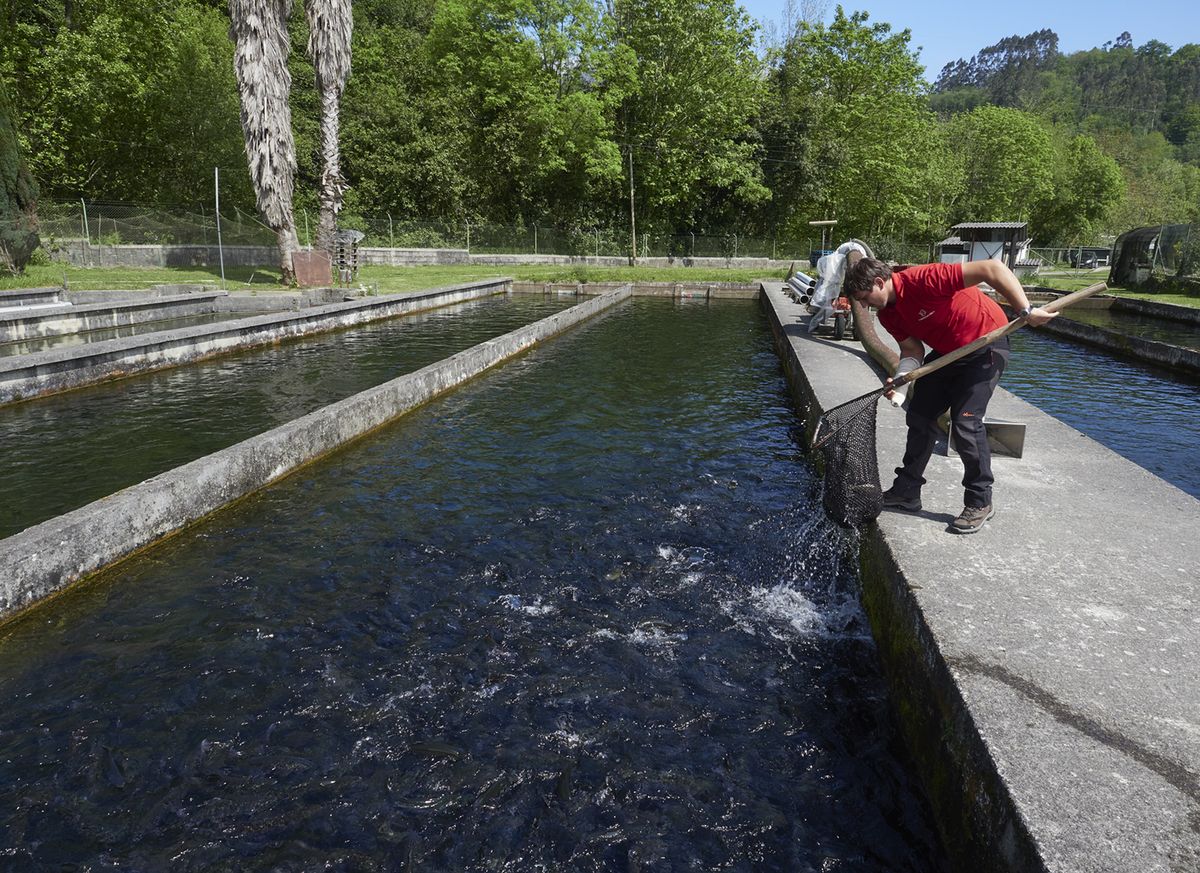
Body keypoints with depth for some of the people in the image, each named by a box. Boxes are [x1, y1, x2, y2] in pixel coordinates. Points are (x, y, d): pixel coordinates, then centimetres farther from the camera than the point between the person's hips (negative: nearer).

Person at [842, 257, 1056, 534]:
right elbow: (913, 350, -2)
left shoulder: (922, 279, -31)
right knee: (919, 414, 7)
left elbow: (992, 268, -32)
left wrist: (1026, 311, -34)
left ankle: (980, 502, 0)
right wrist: (900, 377, -23)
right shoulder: (888, 314, -5)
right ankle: (907, 491, 18)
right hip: (947, 351, 9)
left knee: (965, 421, -15)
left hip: (986, 343, -8)